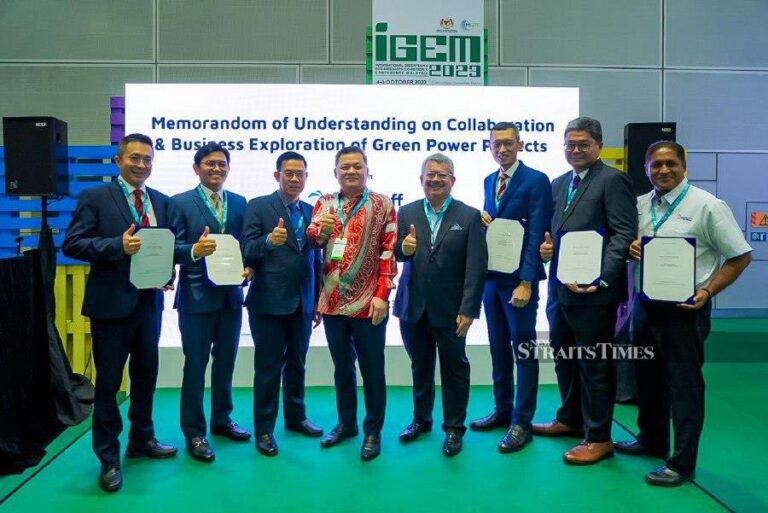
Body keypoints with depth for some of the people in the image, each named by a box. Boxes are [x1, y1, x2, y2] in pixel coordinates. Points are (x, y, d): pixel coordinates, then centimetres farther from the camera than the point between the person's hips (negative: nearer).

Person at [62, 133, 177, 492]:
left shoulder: (162, 202, 9)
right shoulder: (95, 198, -5)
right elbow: (72, 244, -11)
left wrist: (168, 271, -7)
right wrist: (118, 246, -24)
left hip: (149, 301, 5)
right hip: (111, 302, -5)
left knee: (146, 375, 16)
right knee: (108, 381, 4)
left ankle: (141, 440, 33)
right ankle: (108, 457, 17)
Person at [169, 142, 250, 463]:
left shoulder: (239, 203, 9)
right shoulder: (181, 203, -2)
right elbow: (173, 248, -8)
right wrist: (194, 250, -27)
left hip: (231, 294, 5)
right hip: (197, 295, -4)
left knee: (226, 361, 15)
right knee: (196, 364, 3)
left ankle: (222, 420, 32)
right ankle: (193, 432, 15)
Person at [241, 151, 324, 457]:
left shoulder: (310, 211, 10)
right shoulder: (258, 206, -4)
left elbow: (315, 257, 12)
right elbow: (248, 251, -11)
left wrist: (318, 299, 11)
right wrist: (269, 240, -32)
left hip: (302, 302, 5)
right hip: (269, 302, -5)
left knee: (296, 363, 16)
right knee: (268, 367, 3)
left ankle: (295, 417, 32)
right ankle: (264, 429, 16)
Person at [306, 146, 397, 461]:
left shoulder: (382, 205, -1)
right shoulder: (324, 203, 9)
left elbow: (389, 252, -6)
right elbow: (311, 244, 3)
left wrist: (382, 295, -13)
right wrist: (319, 231, -20)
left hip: (367, 303, -4)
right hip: (332, 302, 4)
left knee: (372, 369, 5)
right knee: (342, 367, 16)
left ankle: (373, 431, 19)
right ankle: (346, 423, 31)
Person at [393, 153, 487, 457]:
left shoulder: (470, 216, -5)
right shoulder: (407, 213, 4)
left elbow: (476, 267, -9)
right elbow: (396, 255, 2)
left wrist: (468, 310, -14)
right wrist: (404, 248, -22)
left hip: (450, 309, -3)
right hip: (413, 307, 3)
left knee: (454, 368, 9)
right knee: (420, 366, 17)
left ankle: (454, 428, 25)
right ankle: (421, 419, 35)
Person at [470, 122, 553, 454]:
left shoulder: (536, 181, -8)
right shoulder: (489, 181, 14)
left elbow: (536, 234, -14)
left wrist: (526, 282, -20)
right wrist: (482, 220, -4)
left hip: (518, 278, -7)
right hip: (491, 276, 7)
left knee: (523, 350, 1)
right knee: (498, 347, 15)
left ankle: (522, 422, 10)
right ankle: (502, 410, 28)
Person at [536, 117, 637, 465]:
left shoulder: (613, 181, -8)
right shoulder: (559, 184, 16)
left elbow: (624, 235, -15)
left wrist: (600, 278, -24)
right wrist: (546, 246, 0)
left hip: (593, 291, -8)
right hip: (560, 287, 8)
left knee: (595, 364, 3)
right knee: (563, 356, 19)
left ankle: (599, 438, 17)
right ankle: (569, 419, 38)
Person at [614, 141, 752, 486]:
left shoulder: (708, 207, -10)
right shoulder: (640, 205, 6)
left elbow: (741, 256, -6)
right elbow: (625, 243, 18)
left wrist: (708, 291, -16)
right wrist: (629, 248, -6)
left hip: (684, 308, -6)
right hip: (644, 303, 6)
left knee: (683, 385, 2)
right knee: (648, 378, 19)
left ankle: (682, 463, 15)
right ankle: (652, 441, 39)